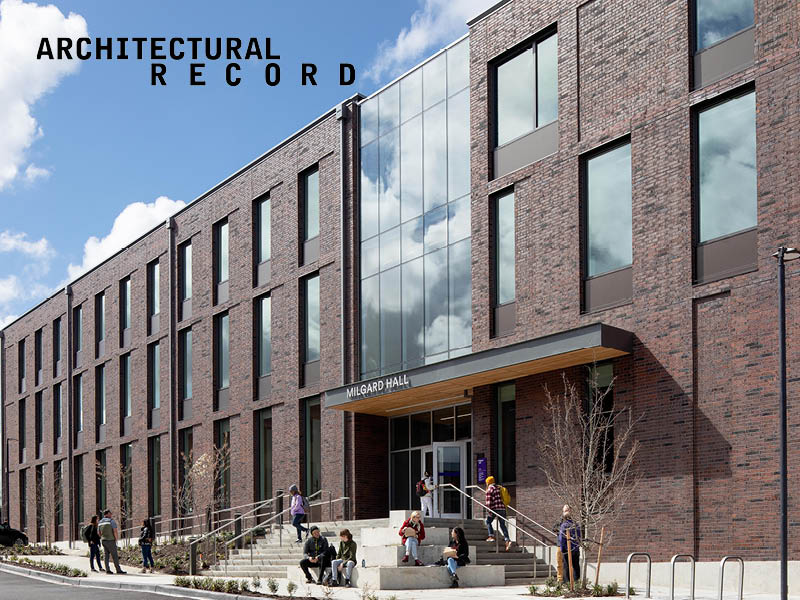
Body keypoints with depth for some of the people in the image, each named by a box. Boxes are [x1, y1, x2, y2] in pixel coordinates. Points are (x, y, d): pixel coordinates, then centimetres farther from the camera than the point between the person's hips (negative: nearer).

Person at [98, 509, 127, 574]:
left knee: (106, 555, 8)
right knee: (115, 556, -4)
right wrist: (116, 539, -4)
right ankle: (118, 570, -4)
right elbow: (115, 531, -17)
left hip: (103, 541, 7)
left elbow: (99, 533, 18)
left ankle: (107, 570, 5)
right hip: (111, 540, -7)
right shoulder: (111, 521, -10)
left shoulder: (100, 522, 11)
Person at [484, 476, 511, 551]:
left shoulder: (489, 489, -2)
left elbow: (488, 501, -10)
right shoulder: (499, 488, 18)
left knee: (488, 521, 14)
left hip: (495, 508, -6)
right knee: (503, 525, 4)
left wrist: (489, 511, -10)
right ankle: (507, 540, -11)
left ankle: (491, 536, 2)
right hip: (503, 508, 6)